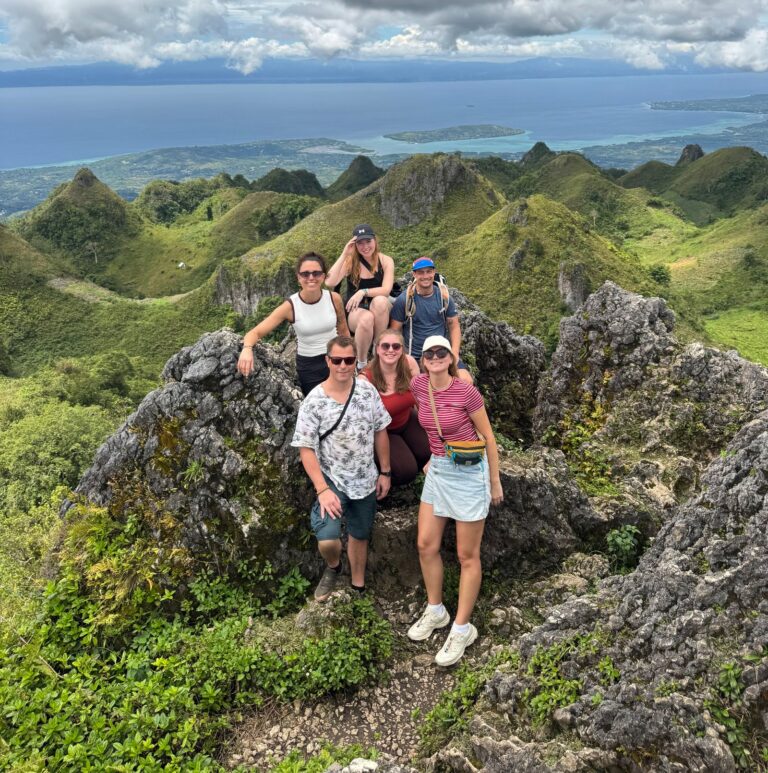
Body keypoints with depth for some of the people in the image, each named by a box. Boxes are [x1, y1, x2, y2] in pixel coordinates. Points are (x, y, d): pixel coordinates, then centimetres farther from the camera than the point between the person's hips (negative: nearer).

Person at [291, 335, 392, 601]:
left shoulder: (368, 390, -7)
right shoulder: (313, 402, -17)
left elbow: (380, 431, 4)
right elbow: (306, 449, -16)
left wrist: (385, 472, 4)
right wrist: (323, 490, -24)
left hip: (365, 480, 4)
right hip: (332, 481, -3)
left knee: (360, 535, 18)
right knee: (327, 539, -19)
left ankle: (358, 585, 41)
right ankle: (333, 567, 17)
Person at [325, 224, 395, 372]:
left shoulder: (386, 261, -1)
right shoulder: (350, 261, -3)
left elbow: (386, 290, -14)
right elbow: (330, 282, -19)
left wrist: (363, 292, -27)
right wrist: (344, 254, -19)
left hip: (379, 312, 1)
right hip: (355, 311, -1)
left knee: (380, 301, -36)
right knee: (366, 318, -38)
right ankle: (361, 364, -18)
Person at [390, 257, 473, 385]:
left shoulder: (444, 297, 7)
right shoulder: (404, 299, -2)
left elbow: (454, 327, 9)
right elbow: (395, 331, 0)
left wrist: (455, 352, -6)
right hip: (414, 357, -2)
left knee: (466, 381, -18)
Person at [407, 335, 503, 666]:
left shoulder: (467, 392, -18)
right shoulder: (418, 386, -3)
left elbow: (488, 438, -8)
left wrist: (495, 482, -3)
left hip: (469, 472, -6)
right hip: (438, 471, 6)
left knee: (467, 555, 4)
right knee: (426, 545, 10)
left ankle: (462, 629, 16)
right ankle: (435, 611, 30)